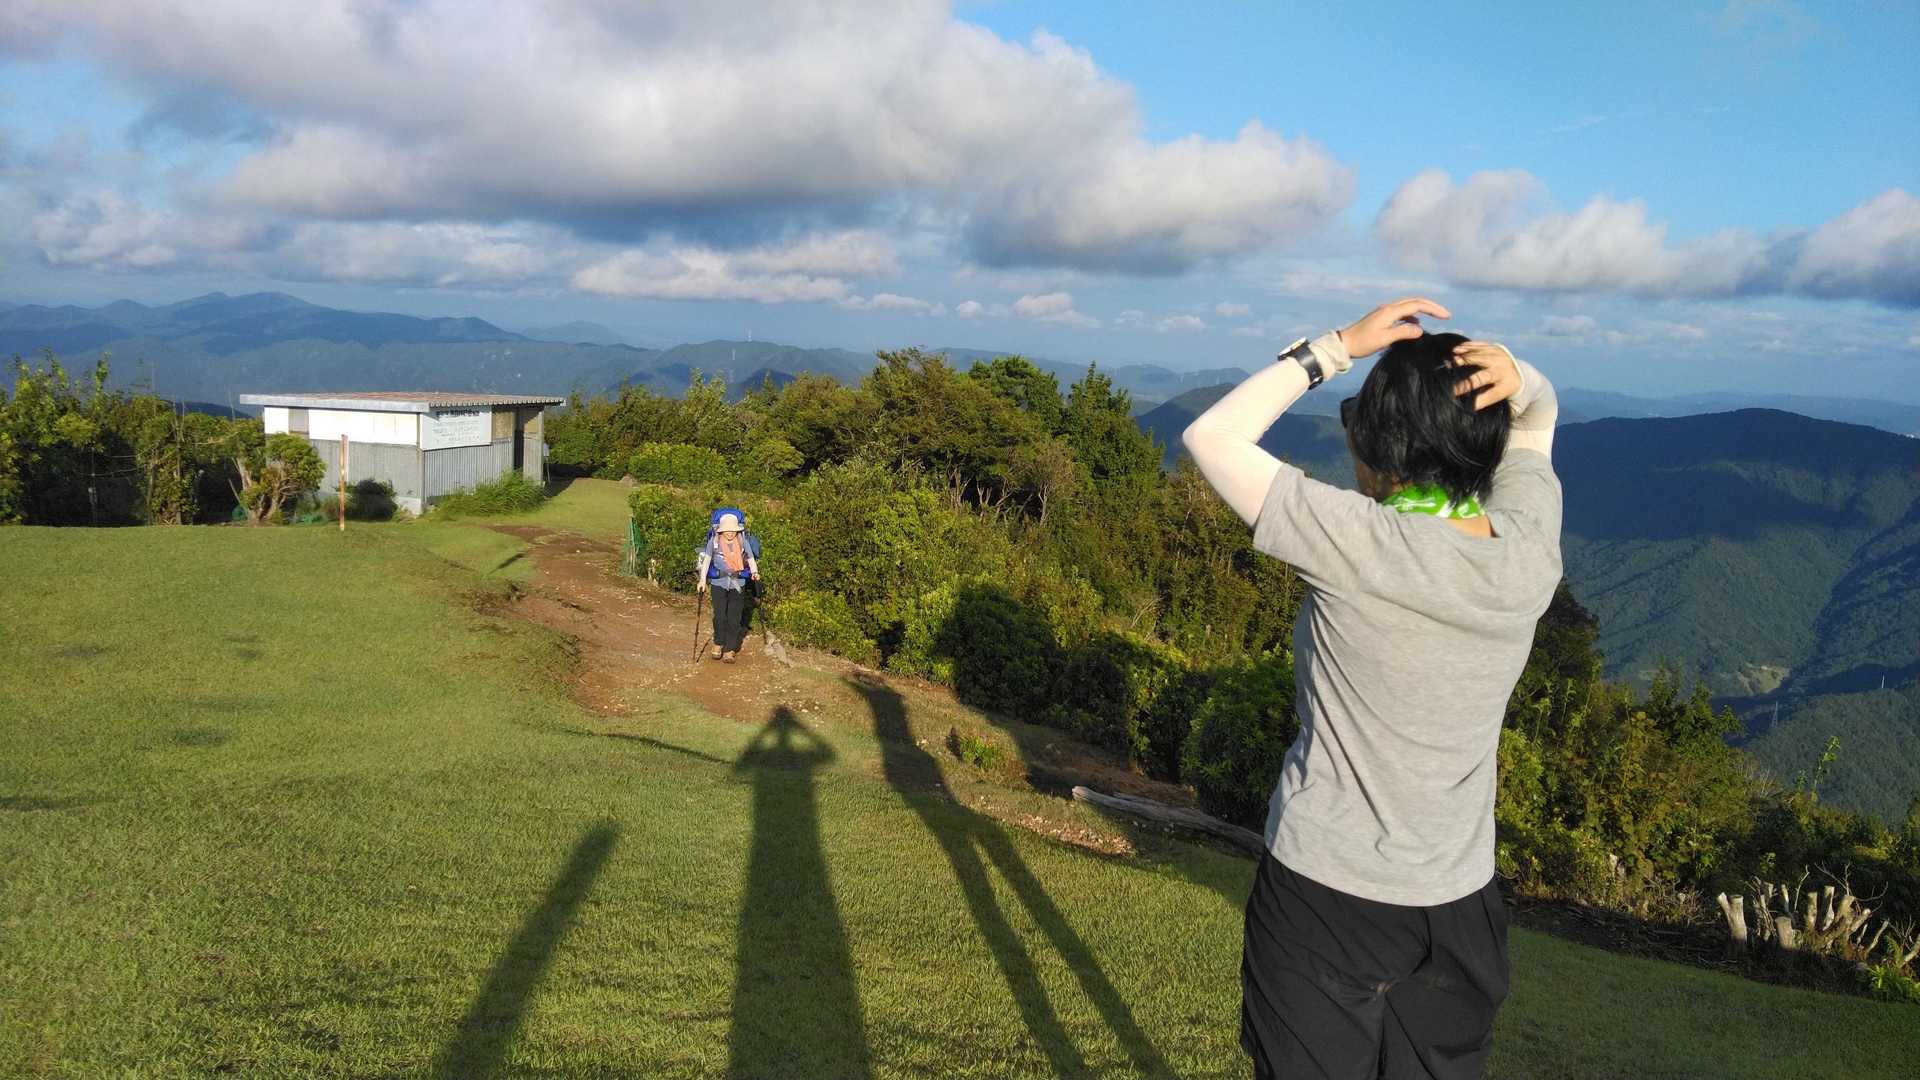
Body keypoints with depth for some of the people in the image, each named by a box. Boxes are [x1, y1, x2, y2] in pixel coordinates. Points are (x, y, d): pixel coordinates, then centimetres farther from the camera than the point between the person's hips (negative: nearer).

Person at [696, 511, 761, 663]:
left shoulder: (743, 541, 1)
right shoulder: (714, 541, -2)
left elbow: (751, 559, 7)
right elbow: (706, 560, 0)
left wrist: (755, 573, -10)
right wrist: (702, 580, -8)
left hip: (738, 583, 1)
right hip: (719, 583, -1)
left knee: (734, 618, -1)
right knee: (720, 616, -4)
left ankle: (730, 650, 6)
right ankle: (718, 644, 19)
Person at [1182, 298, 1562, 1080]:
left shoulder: (1361, 545, -22)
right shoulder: (1530, 550, -8)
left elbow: (1211, 436, -12)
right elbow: (1538, 413, 13)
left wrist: (1337, 347, -9)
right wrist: (1509, 372, -10)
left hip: (1323, 893, -5)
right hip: (1457, 899, 5)